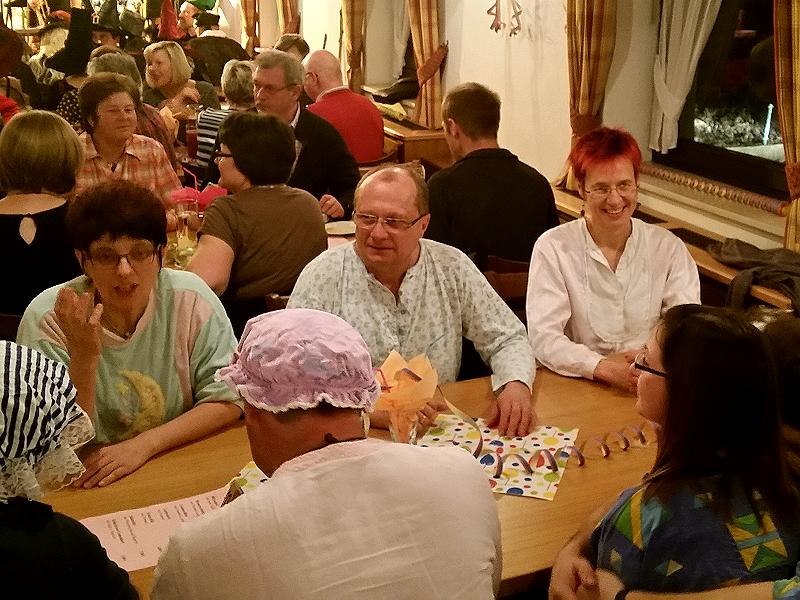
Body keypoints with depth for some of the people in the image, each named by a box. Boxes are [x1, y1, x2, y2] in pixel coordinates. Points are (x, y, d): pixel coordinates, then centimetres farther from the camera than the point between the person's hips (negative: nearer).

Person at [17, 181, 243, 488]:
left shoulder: (190, 299, -7)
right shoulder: (48, 318, -10)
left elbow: (227, 401, -4)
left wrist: (143, 445, -15)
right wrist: (84, 357, -24)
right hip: (87, 483, -1)